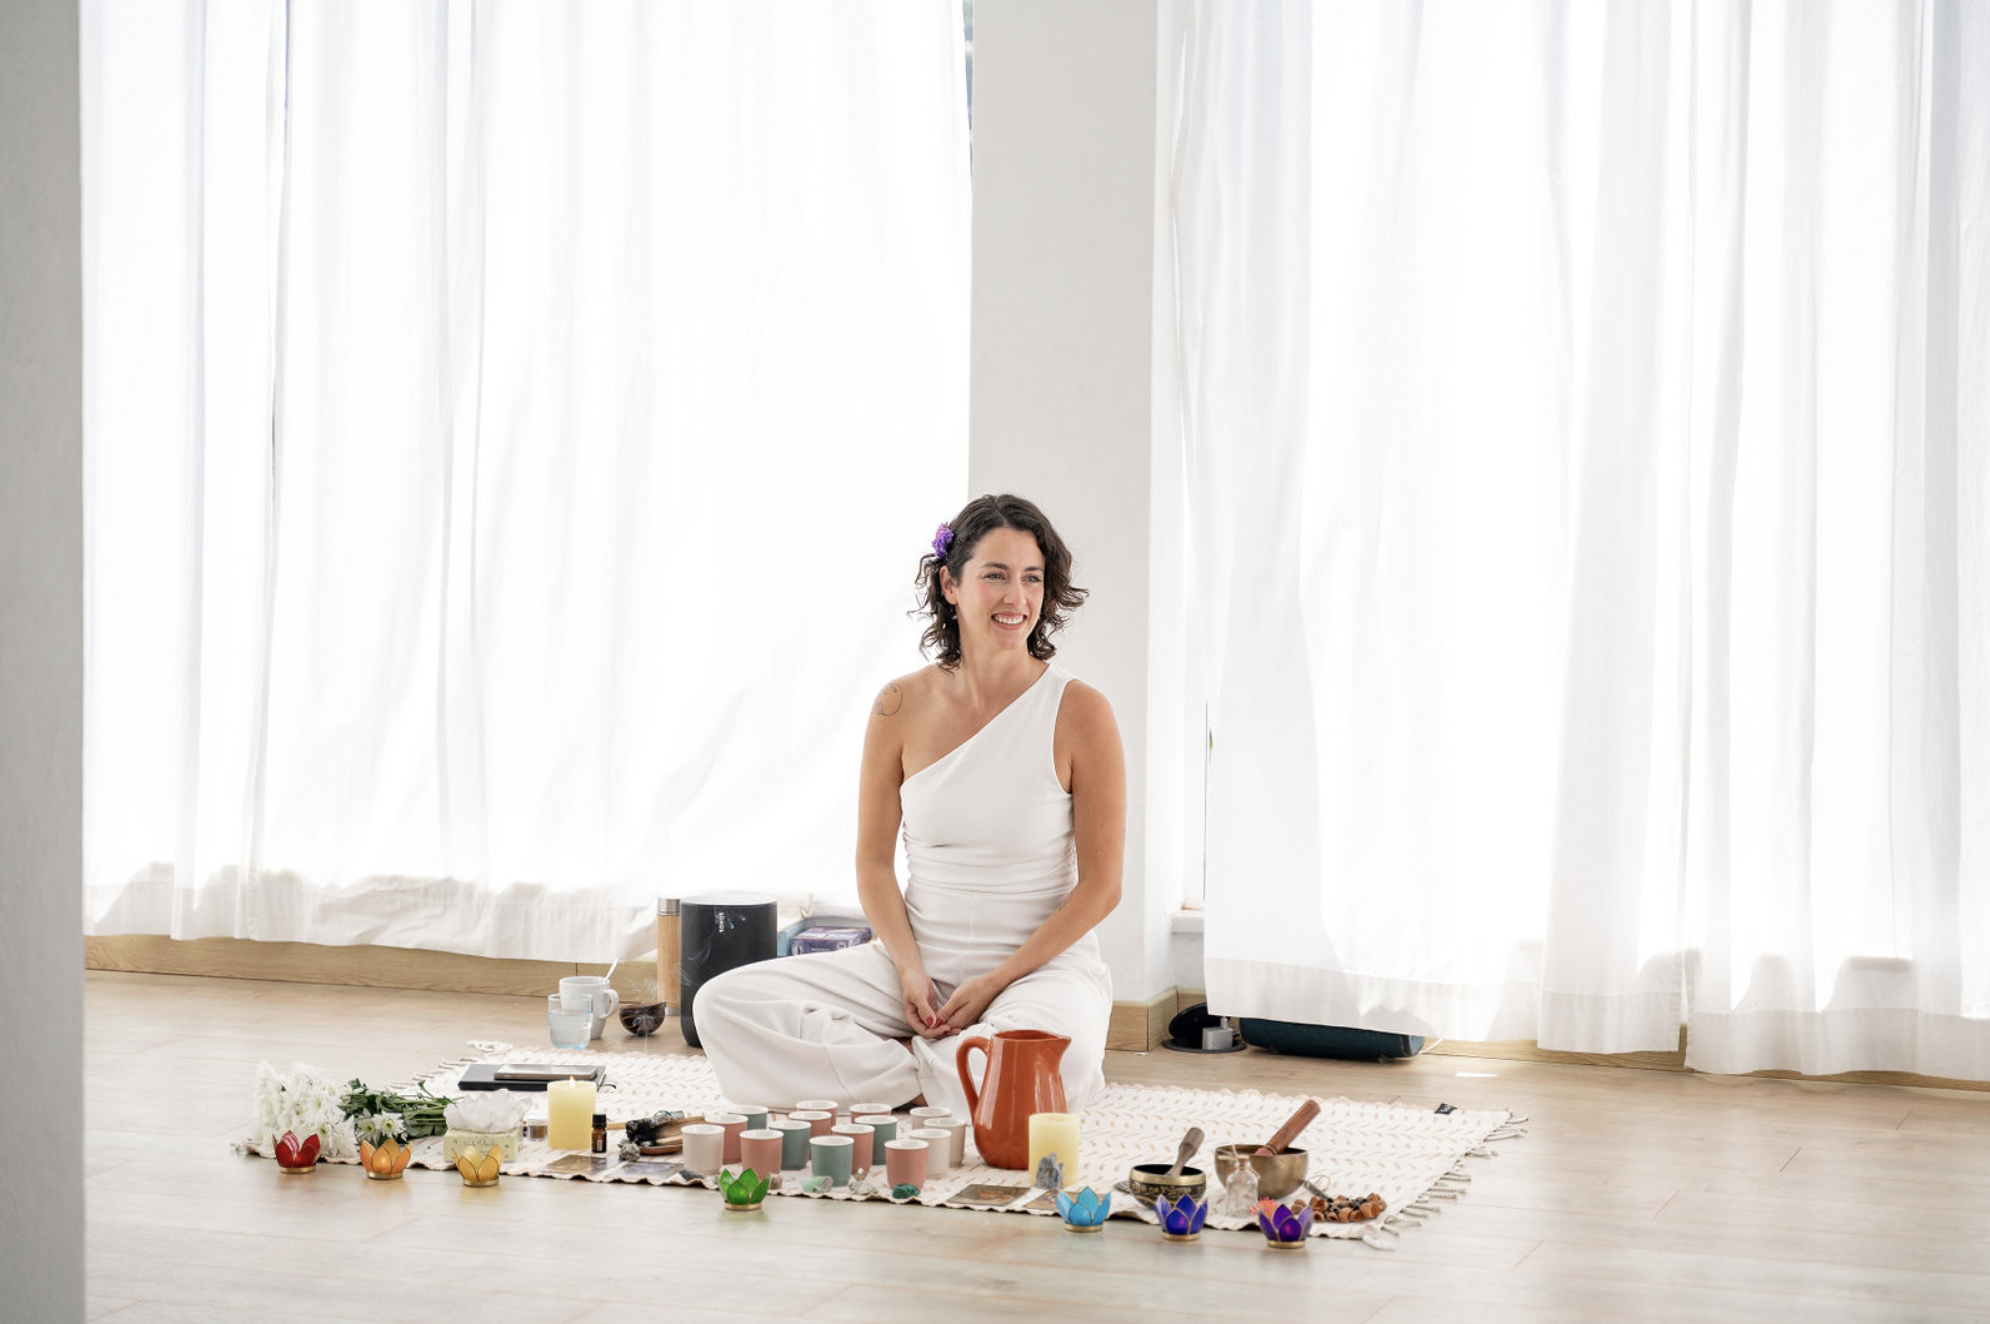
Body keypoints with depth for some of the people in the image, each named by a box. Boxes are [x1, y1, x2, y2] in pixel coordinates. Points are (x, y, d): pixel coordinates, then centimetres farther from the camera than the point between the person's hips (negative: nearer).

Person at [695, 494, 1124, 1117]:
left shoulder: (1078, 712, -8)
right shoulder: (902, 707, 0)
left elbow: (1099, 886, -6)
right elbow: (873, 860, 6)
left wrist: (995, 981, -13)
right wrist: (909, 969, -10)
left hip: (1041, 965, -3)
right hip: (917, 959, 3)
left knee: (1058, 1060, -40)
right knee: (724, 1005, -15)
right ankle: (940, 1076, -12)